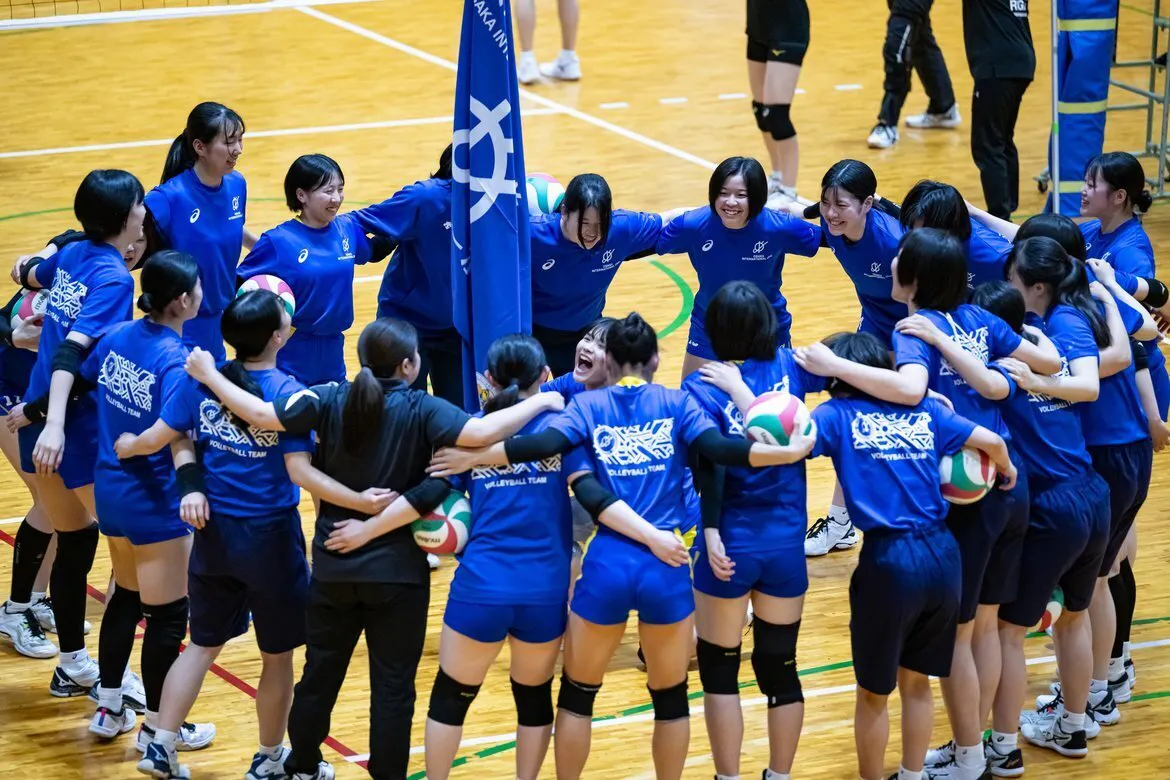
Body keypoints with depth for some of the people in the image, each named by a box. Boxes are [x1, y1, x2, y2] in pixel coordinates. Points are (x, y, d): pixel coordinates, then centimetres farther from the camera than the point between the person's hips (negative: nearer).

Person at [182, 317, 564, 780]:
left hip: (333, 566, 4)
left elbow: (263, 415, -14)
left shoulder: (330, 401, -8)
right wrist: (540, 402, -14)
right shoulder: (421, 411, -15)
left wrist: (209, 375, -3)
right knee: (393, 685, 6)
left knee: (320, 673, 19)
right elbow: (481, 433, -27)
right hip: (396, 570, -3)